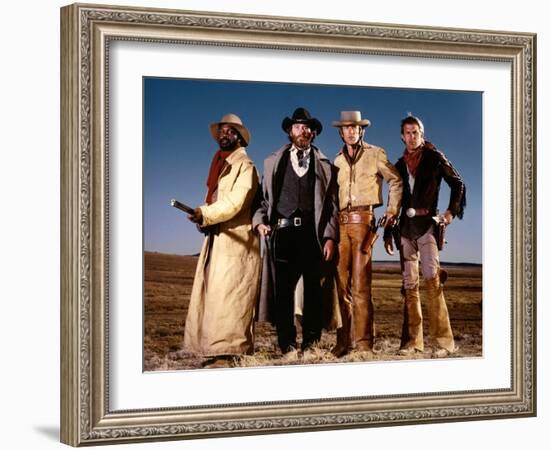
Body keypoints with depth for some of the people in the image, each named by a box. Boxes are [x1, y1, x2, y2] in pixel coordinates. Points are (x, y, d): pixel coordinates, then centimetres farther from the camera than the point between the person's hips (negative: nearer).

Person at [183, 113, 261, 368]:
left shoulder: (245, 166, -3)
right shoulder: (219, 165, 22)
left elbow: (236, 202, -16)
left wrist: (206, 214, -25)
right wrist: (203, 217, 1)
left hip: (236, 240, -8)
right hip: (216, 238, 8)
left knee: (227, 296, -13)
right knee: (212, 295, 4)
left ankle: (226, 353, -15)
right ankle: (216, 349, 6)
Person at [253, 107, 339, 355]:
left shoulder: (324, 165, 15)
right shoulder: (273, 162, 18)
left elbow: (332, 205, 8)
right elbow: (263, 197, 15)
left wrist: (330, 237, -3)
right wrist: (260, 221, -3)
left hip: (312, 233, 0)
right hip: (282, 232, 1)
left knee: (313, 289, -1)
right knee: (283, 288, -2)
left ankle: (311, 344, 5)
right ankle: (286, 344, 2)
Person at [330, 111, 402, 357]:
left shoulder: (374, 154, 7)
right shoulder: (337, 161, 18)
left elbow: (396, 180, 12)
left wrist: (392, 210, 4)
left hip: (363, 221, -4)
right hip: (340, 223, 4)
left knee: (360, 283, -9)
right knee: (341, 283, 2)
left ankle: (364, 343, -8)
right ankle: (343, 341, 8)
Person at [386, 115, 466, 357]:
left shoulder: (434, 157, 3)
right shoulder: (401, 164, 15)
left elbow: (458, 184, 6)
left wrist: (451, 211, -7)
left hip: (427, 223, -5)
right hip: (406, 226, 5)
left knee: (431, 278, -18)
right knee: (409, 283, 3)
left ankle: (443, 341, -17)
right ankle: (412, 341, 6)